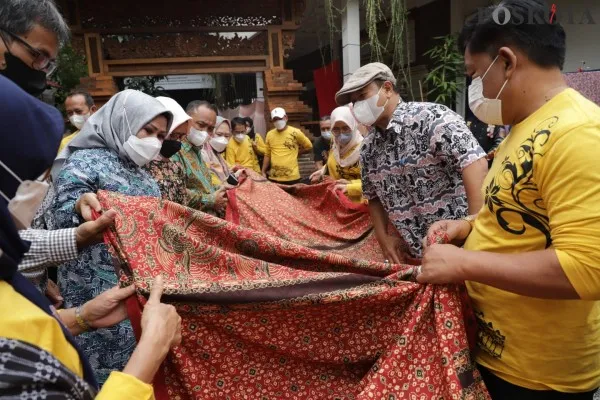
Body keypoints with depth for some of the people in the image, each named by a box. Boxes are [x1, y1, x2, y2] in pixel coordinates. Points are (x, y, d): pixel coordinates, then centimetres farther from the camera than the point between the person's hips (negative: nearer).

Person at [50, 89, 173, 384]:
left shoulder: (139, 170, 14)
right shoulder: (85, 160, -9)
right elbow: (61, 218, -16)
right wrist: (82, 205, -36)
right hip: (100, 289, -7)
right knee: (109, 366, 1)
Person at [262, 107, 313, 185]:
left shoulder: (295, 132, -3)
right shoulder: (269, 134, 6)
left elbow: (309, 147, 8)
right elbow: (267, 155, 12)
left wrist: (294, 152, 3)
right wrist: (263, 172, 8)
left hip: (292, 177, -3)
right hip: (274, 177, 3)